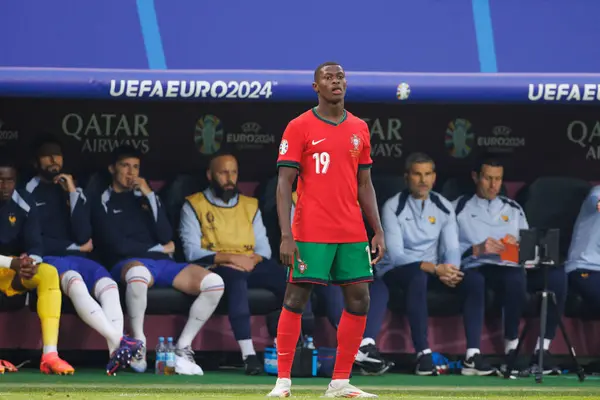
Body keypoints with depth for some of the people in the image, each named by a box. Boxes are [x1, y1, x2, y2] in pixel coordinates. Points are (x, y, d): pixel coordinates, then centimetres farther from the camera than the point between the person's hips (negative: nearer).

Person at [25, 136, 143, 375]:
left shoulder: (73, 190, 19)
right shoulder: (29, 192, 7)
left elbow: (84, 236, 5)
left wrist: (73, 193, -1)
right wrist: (74, 247, 3)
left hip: (76, 258, 4)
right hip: (47, 260, -4)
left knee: (107, 283, -31)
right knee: (74, 281, -39)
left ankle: (115, 352, -53)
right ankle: (119, 341, -57)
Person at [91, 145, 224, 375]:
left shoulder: (146, 197, 25)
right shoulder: (103, 205, 12)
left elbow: (166, 236, 8)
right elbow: (118, 246, -3)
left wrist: (150, 196, 3)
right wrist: (158, 249, 6)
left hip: (162, 264, 5)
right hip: (128, 264, -5)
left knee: (213, 282, -22)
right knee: (138, 272, -45)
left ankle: (183, 348, -14)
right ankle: (139, 346, -29)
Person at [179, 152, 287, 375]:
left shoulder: (250, 206, 23)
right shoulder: (194, 206, 9)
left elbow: (264, 248, 15)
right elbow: (192, 251, -3)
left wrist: (253, 260, -9)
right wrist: (230, 258, -14)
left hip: (251, 266, 4)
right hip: (216, 268, -4)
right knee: (235, 276, -41)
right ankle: (248, 354, -50)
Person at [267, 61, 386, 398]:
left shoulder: (359, 129, 11)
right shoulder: (299, 127, -4)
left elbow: (365, 185, 16)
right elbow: (284, 184, -7)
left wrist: (378, 231, 8)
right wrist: (286, 236, -15)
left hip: (352, 233, 5)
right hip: (311, 232, -5)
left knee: (359, 301, 2)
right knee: (295, 300, -5)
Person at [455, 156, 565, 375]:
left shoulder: (513, 209, 28)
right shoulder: (460, 208, 16)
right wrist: (477, 249, -13)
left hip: (512, 269, 4)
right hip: (477, 268, -4)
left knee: (557, 275, -26)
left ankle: (543, 347, -24)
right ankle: (473, 355, -43)